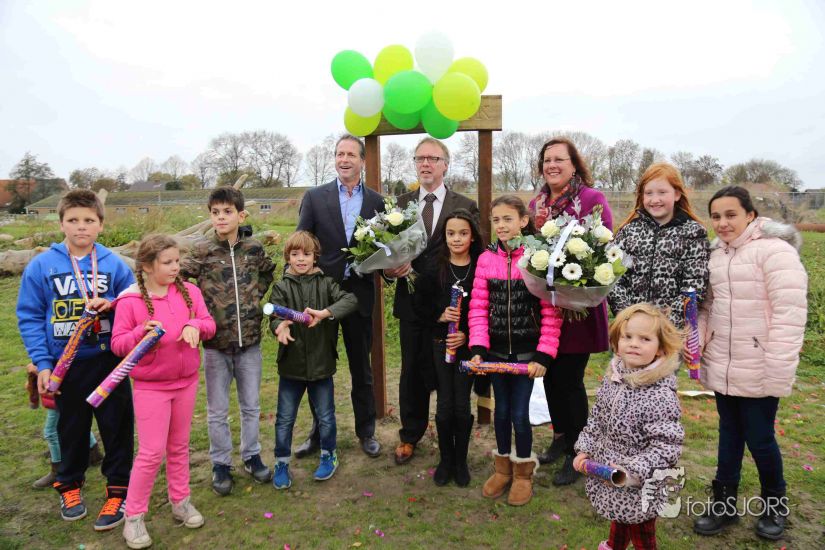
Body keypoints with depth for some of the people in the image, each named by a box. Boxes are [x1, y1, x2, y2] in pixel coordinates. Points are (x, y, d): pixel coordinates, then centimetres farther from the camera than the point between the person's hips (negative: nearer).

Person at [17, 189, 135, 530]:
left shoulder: (115, 265, -5)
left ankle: (118, 490, 25)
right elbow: (29, 317, -3)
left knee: (117, 426, 8)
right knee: (72, 428, 18)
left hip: (109, 361, 0)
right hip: (66, 364, 0)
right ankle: (70, 485, 41)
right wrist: (42, 363, -7)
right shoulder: (41, 266, -6)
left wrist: (110, 306, -18)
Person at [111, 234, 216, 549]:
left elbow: (209, 323, 0)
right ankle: (133, 516, 17)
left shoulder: (189, 291, -1)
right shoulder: (129, 301, -12)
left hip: (186, 381, 4)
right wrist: (141, 333, -28)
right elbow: (117, 344, -10)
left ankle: (180, 501, 33)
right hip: (150, 386, -4)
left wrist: (195, 326, -22)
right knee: (152, 452, -1)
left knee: (179, 446, 17)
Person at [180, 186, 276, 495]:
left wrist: (257, 295, 5)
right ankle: (221, 463, 28)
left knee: (251, 405, 15)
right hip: (216, 341, -2)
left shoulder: (254, 248, 1)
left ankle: (251, 455, 34)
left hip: (249, 339, 2)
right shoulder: (201, 251, -5)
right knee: (217, 410, 10)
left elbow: (269, 273, 17)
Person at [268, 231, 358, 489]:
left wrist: (324, 313, -33)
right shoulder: (282, 287, -3)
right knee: (285, 419, 12)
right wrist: (280, 326, -39)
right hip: (291, 364, 0)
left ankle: (329, 455, 38)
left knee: (326, 417, 15)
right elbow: (275, 315, -15)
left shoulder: (325, 283, -3)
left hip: (322, 363, 0)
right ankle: (282, 463, 32)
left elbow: (351, 300, -17)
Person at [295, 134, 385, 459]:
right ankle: (319, 432, 31)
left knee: (361, 368, 13)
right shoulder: (315, 197, 0)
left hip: (360, 294, 0)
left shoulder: (376, 202, 3)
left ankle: (366, 431, 30)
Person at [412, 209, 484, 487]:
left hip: (467, 345, 0)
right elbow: (419, 301, 3)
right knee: (444, 404, 6)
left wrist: (467, 335, -13)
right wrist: (439, 316, -12)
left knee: (462, 404, 5)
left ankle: (461, 461, 24)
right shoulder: (435, 268, -3)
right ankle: (445, 459, 25)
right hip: (441, 344, 1)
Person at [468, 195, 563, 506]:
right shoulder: (486, 259, 0)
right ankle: (502, 468, 35)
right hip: (496, 351, 3)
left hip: (526, 352, -3)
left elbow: (551, 311, -10)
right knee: (501, 410, 15)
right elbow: (478, 307, 0)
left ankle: (523, 472, 26)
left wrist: (544, 354, -14)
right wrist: (478, 348, -10)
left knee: (519, 414, 1)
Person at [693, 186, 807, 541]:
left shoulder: (775, 250, -13)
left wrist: (779, 370, -20)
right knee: (729, 435, 17)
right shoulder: (715, 254, 9)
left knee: (759, 439, 8)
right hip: (721, 368, 6)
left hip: (758, 373, -6)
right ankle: (725, 504, 32)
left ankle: (775, 505, 34)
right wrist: (697, 339, -3)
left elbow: (790, 314, -18)